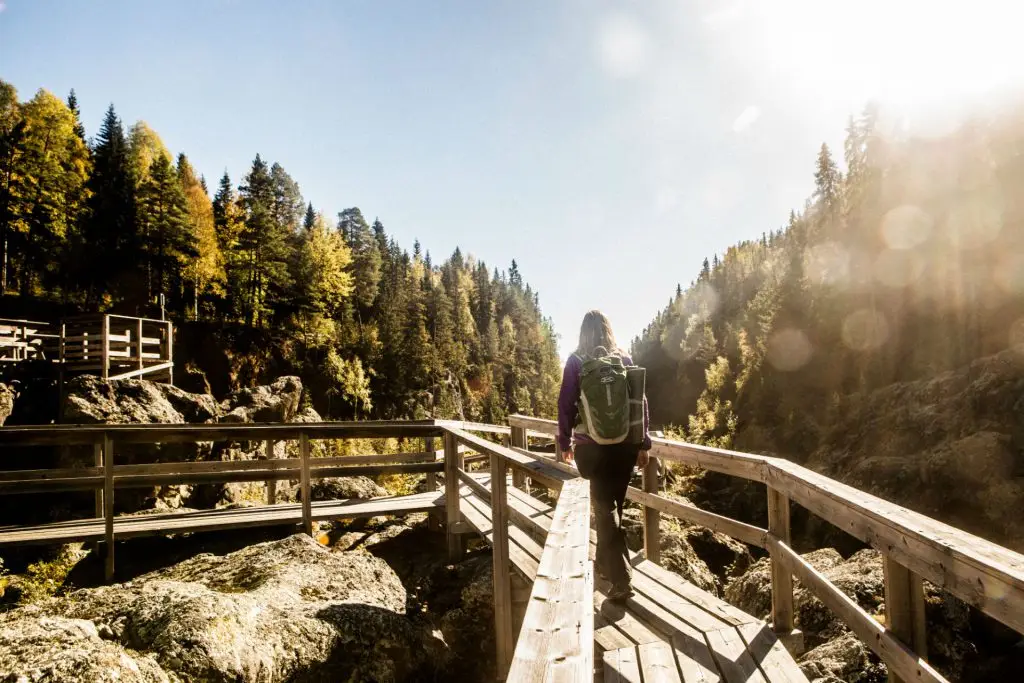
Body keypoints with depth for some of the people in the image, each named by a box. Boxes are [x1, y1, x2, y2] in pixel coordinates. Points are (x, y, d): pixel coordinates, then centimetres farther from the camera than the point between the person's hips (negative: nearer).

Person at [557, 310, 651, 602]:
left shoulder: (576, 362, -3)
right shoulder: (625, 360, 3)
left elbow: (566, 403, -4)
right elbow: (640, 402, 3)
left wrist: (565, 441, 7)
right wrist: (643, 444, 10)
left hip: (593, 445, -3)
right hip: (625, 443, 3)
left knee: (604, 508, 0)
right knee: (612, 505, 17)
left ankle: (622, 579, -7)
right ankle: (605, 564, 33)